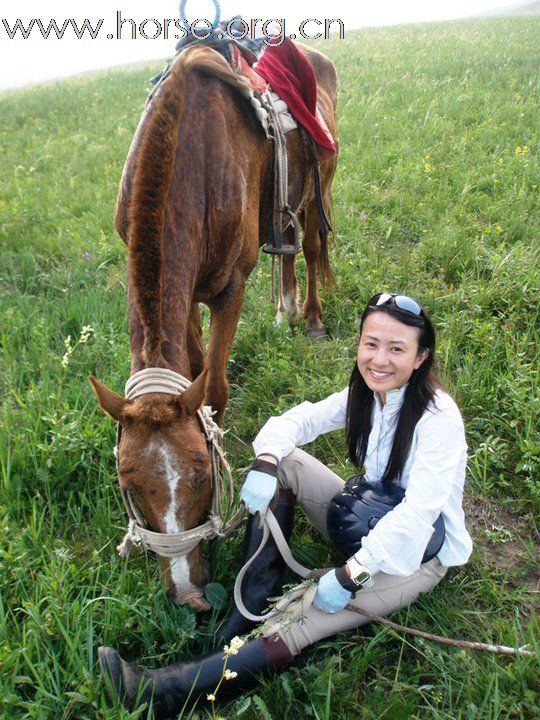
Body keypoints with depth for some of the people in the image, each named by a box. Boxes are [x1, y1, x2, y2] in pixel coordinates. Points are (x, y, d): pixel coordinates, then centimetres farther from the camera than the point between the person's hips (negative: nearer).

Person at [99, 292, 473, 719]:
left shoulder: (439, 416, -25)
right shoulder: (365, 392, -4)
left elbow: (417, 514, -32)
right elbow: (299, 419, -4)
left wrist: (348, 576, -34)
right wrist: (265, 464, -26)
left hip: (421, 551, -7)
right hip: (368, 522, 7)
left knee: (304, 623, -29)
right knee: (283, 462, -13)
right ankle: (253, 610, -15)